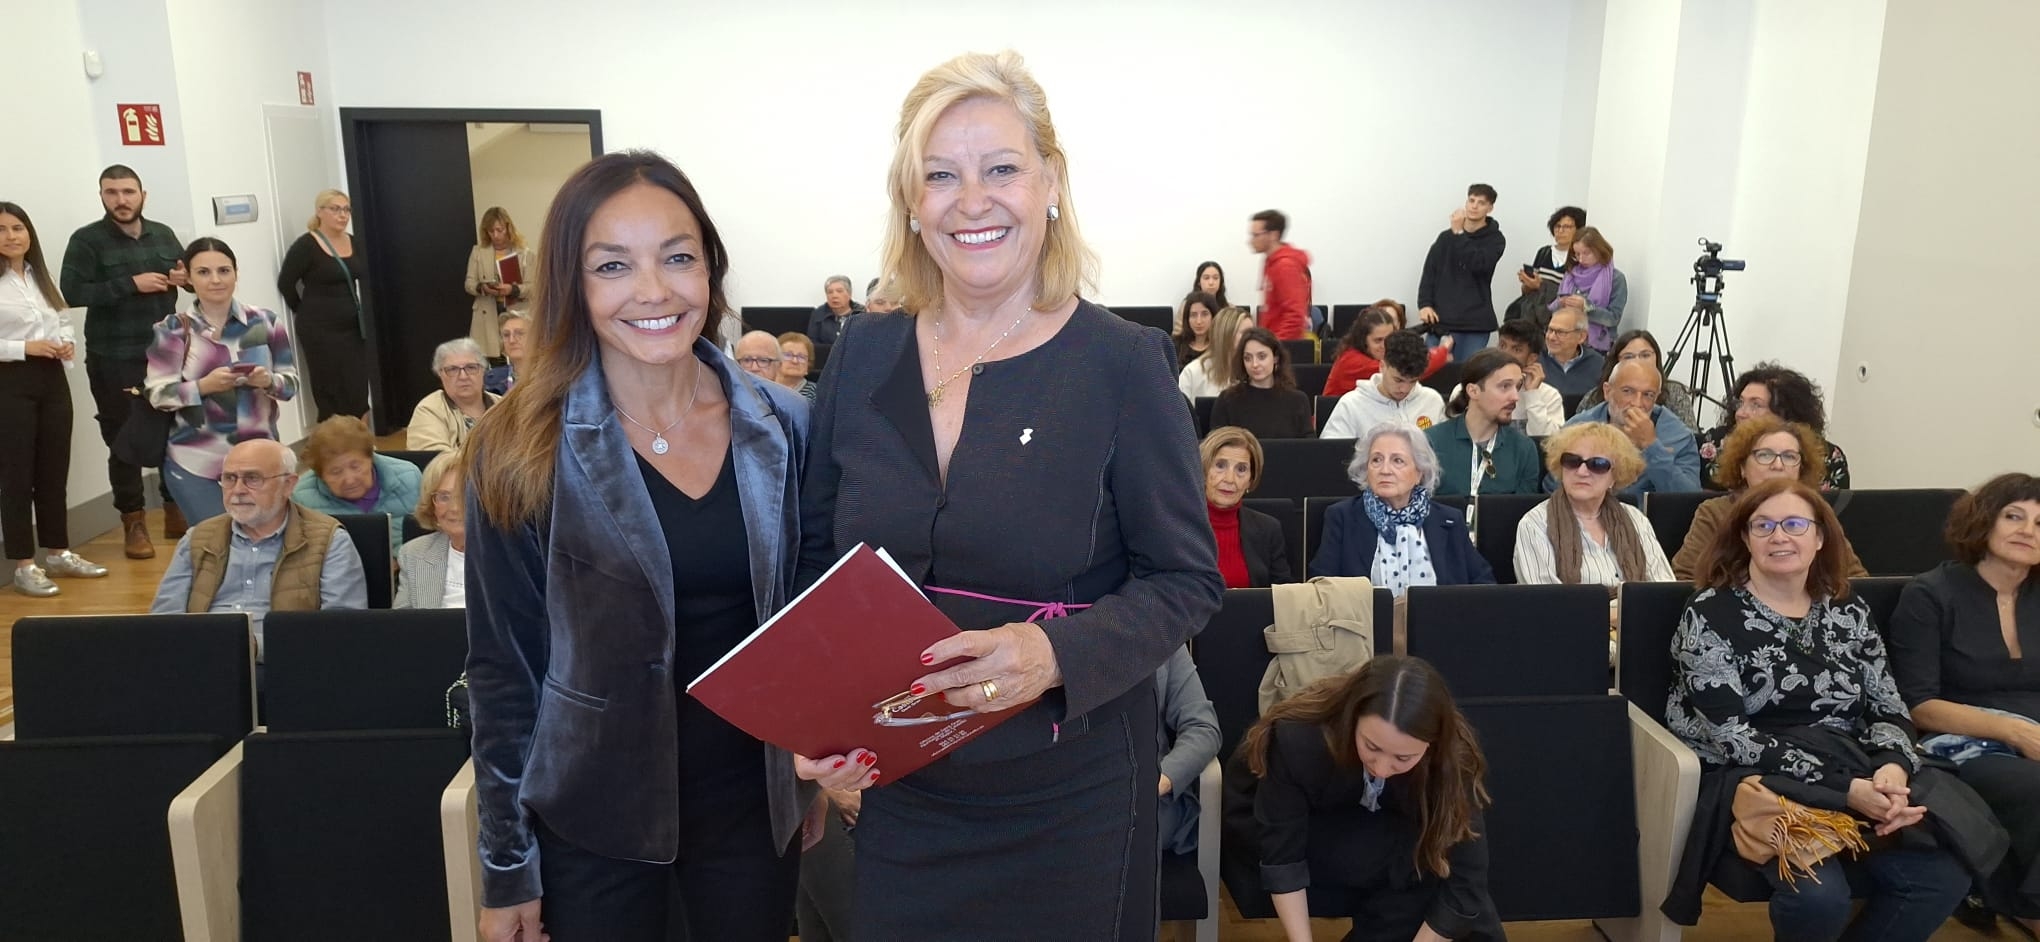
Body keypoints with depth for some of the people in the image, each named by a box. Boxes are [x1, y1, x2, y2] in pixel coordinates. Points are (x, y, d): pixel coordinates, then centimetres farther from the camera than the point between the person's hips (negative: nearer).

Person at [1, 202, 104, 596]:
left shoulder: (42, 277, 12)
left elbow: (63, 322, 18)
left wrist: (67, 344, -2)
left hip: (52, 380, 6)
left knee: (55, 468, 11)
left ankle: (58, 553, 21)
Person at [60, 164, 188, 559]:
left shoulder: (163, 235, 10)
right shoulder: (87, 240, -5)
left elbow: (188, 272, 22)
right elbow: (71, 292, -15)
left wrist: (188, 277, -3)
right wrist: (131, 284, -20)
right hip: (114, 360, -4)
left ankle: (176, 511, 25)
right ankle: (133, 522, 9)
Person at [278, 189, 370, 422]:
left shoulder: (355, 243, 8)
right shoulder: (306, 246, -10)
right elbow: (285, 283, -6)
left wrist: (362, 314, 9)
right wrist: (306, 312, 2)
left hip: (354, 327, 6)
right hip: (320, 330, -6)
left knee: (358, 389, 6)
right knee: (330, 391, -2)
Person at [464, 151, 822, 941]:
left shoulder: (782, 426, -4)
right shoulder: (521, 452, -11)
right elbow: (502, 667, -6)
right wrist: (506, 867, -3)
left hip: (756, 800, 3)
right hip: (594, 817, -2)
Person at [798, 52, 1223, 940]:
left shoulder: (1122, 361, -11)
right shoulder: (863, 353, 0)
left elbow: (1184, 578, -9)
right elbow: (815, 557, 8)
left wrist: (1056, 653, -26)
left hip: (1067, 800, -3)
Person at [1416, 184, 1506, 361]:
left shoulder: (1495, 240, 4)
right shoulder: (1446, 237, 13)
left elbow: (1478, 264, -14)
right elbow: (1429, 272, 9)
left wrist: (1459, 233, -12)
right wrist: (1425, 304, -6)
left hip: (1476, 323, -2)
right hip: (1442, 320, 2)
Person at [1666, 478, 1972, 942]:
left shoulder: (1848, 611, 13)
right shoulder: (1710, 614, -5)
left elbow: (1888, 708, 11)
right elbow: (1731, 735, -13)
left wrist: (1893, 767, -13)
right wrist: (1846, 790, -21)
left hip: (1856, 778, 6)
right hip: (1754, 782, -5)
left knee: (1943, 877, -19)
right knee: (1819, 892, -30)